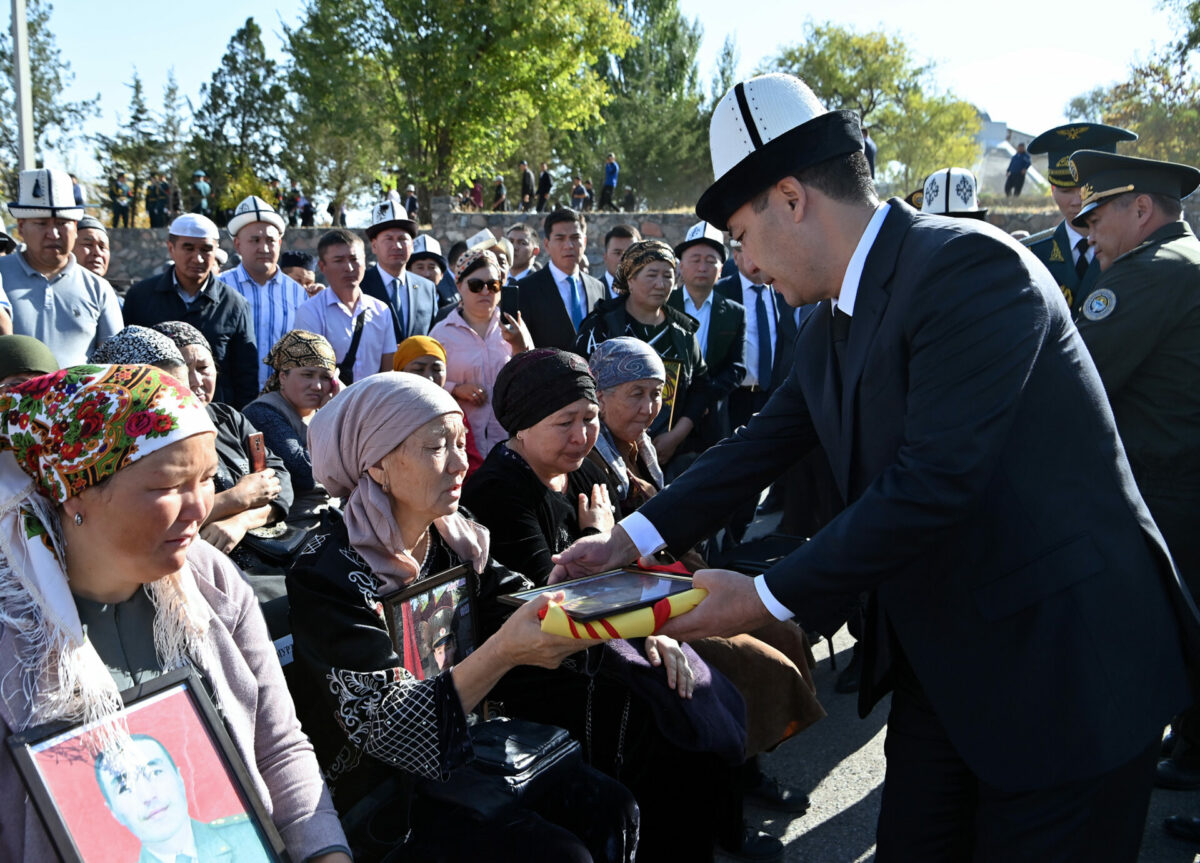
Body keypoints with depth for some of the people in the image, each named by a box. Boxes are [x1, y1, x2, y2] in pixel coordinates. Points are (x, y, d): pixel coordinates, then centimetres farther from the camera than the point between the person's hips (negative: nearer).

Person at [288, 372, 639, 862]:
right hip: (381, 794, -6)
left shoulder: (455, 541, -1)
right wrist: (503, 652, -40)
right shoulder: (329, 574, -21)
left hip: (462, 748, 6)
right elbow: (384, 728, -27)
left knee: (610, 809, -6)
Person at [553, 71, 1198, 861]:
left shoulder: (968, 265, -21)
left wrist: (770, 598, -22)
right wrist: (633, 538, 5)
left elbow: (934, 479, -28)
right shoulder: (830, 326, 6)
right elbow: (764, 443, 11)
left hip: (1062, 660, -8)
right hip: (940, 661, 8)